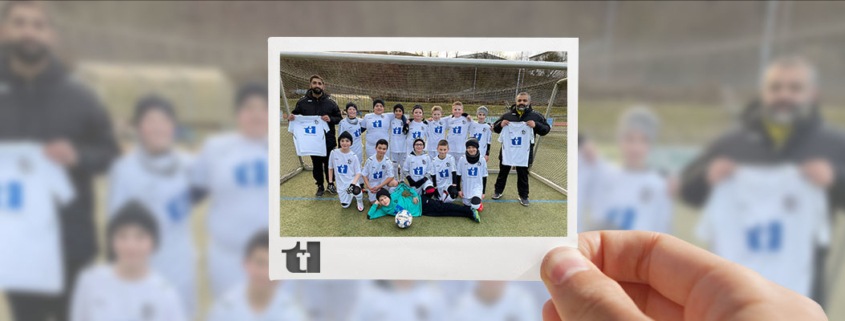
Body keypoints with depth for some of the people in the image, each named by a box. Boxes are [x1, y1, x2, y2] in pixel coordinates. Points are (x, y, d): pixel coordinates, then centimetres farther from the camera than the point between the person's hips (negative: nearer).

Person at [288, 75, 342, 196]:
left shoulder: (330, 102, -1)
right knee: (317, 165, 11)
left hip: (328, 140, 0)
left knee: (329, 164, 10)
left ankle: (331, 184, 30)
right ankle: (320, 186, 27)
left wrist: (330, 119, -15)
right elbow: (296, 115, 10)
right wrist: (291, 117, -13)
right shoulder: (302, 102, -1)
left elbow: (339, 118, 5)